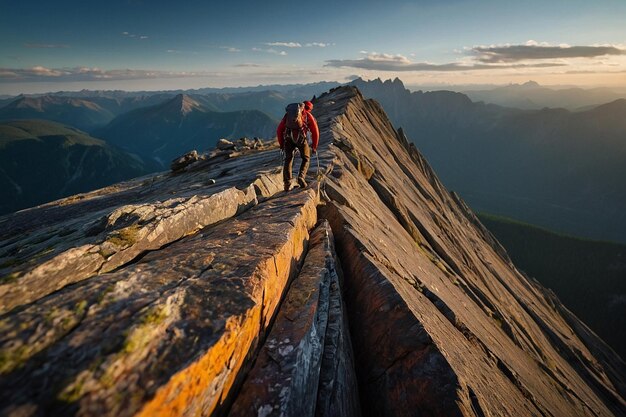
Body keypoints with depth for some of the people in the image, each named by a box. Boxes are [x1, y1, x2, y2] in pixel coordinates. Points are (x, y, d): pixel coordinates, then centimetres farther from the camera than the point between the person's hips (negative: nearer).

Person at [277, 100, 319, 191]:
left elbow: (279, 130, 24)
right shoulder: (308, 115, 20)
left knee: (288, 159, 17)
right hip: (300, 137, -2)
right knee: (306, 158, 17)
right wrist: (314, 147, 24)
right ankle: (301, 177, -3)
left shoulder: (288, 114, 28)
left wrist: (281, 144, 30)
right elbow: (315, 132, 16)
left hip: (288, 137, 2)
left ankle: (287, 183, 8)